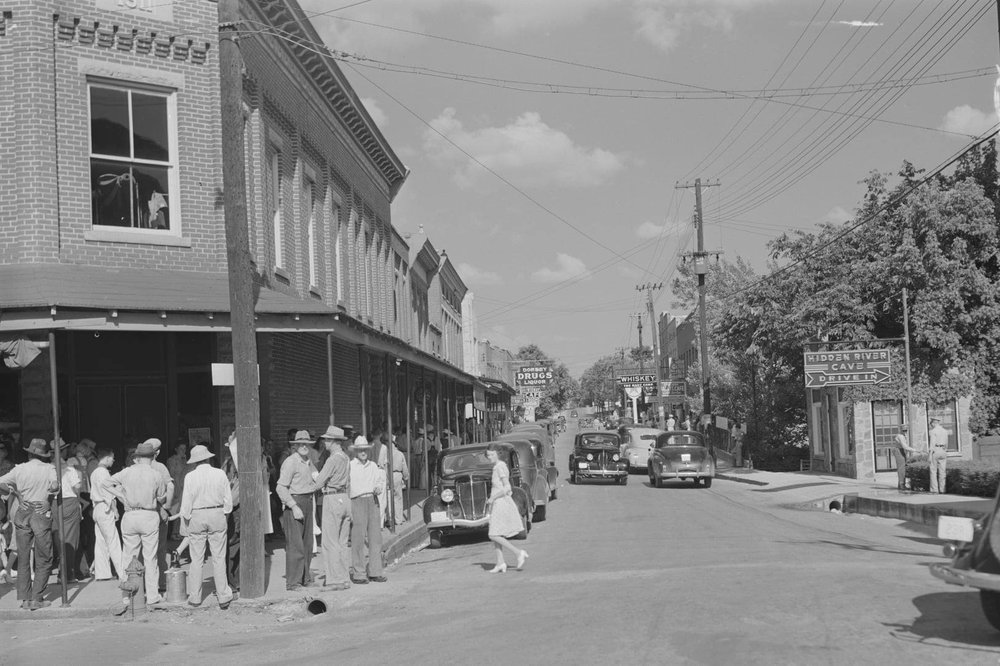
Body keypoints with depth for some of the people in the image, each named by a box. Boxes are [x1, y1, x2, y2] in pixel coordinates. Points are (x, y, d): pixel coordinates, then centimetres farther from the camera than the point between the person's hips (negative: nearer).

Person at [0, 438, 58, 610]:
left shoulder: (20, 469, 4)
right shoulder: (49, 468, -3)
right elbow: (55, 485, -19)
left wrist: (16, 492, 9)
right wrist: (49, 491, 1)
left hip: (22, 513, 3)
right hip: (41, 514, -3)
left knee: (23, 558, 10)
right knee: (44, 560, 5)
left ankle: (24, 598, 9)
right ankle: (36, 599, 0)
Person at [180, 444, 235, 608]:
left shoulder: (190, 477, -8)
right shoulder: (220, 474, -3)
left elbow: (186, 503, -5)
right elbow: (228, 499, 2)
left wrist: (185, 519, 9)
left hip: (196, 517, -1)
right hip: (217, 515, 1)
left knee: (196, 559, 7)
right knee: (219, 558, 4)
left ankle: (195, 597, 13)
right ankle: (223, 597, 3)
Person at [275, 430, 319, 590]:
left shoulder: (309, 461, 13)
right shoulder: (290, 462, -12)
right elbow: (281, 487, -17)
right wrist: (294, 507, -21)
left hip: (307, 503, 8)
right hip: (293, 503, -8)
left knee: (307, 543, 12)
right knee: (295, 544, -9)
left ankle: (305, 578, 22)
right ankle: (292, 582, -4)